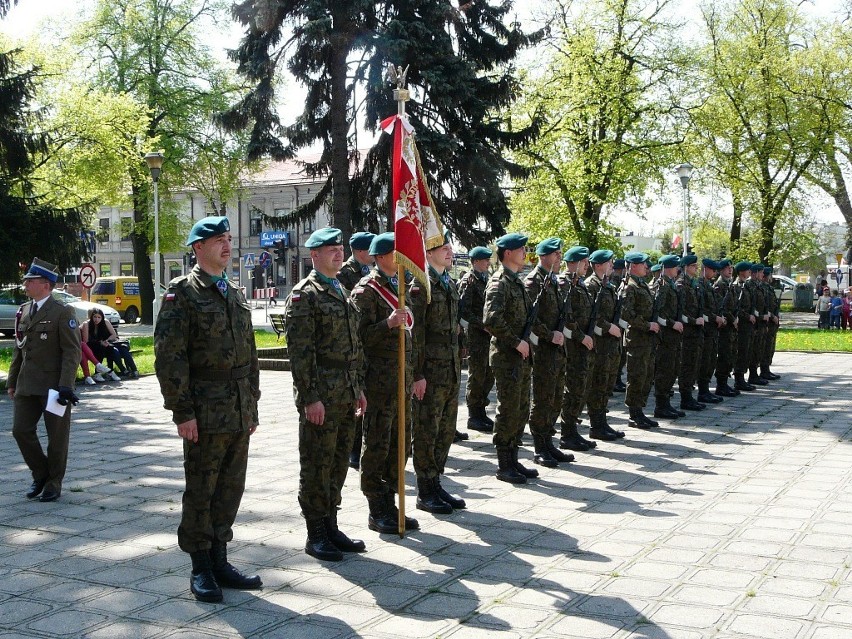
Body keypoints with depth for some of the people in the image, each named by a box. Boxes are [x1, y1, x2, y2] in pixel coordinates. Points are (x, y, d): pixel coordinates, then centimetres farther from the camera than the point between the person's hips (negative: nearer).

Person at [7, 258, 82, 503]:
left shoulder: (62, 312, -8)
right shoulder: (23, 311, 12)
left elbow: (72, 351, -11)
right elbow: (18, 349, 18)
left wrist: (66, 385, -18)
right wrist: (12, 381, 14)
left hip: (54, 386, -6)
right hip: (27, 386, 6)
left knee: (57, 437, 3)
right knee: (21, 430, 3)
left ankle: (53, 483, 18)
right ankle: (40, 474, 22)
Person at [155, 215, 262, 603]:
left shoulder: (236, 295, 15)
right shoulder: (182, 293, -6)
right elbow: (169, 356, -12)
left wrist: (252, 406, 15)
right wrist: (182, 412, -15)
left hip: (239, 414, 7)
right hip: (205, 415, -7)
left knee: (231, 488, 11)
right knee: (200, 490, 2)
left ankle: (219, 561, 23)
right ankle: (201, 570, 13)